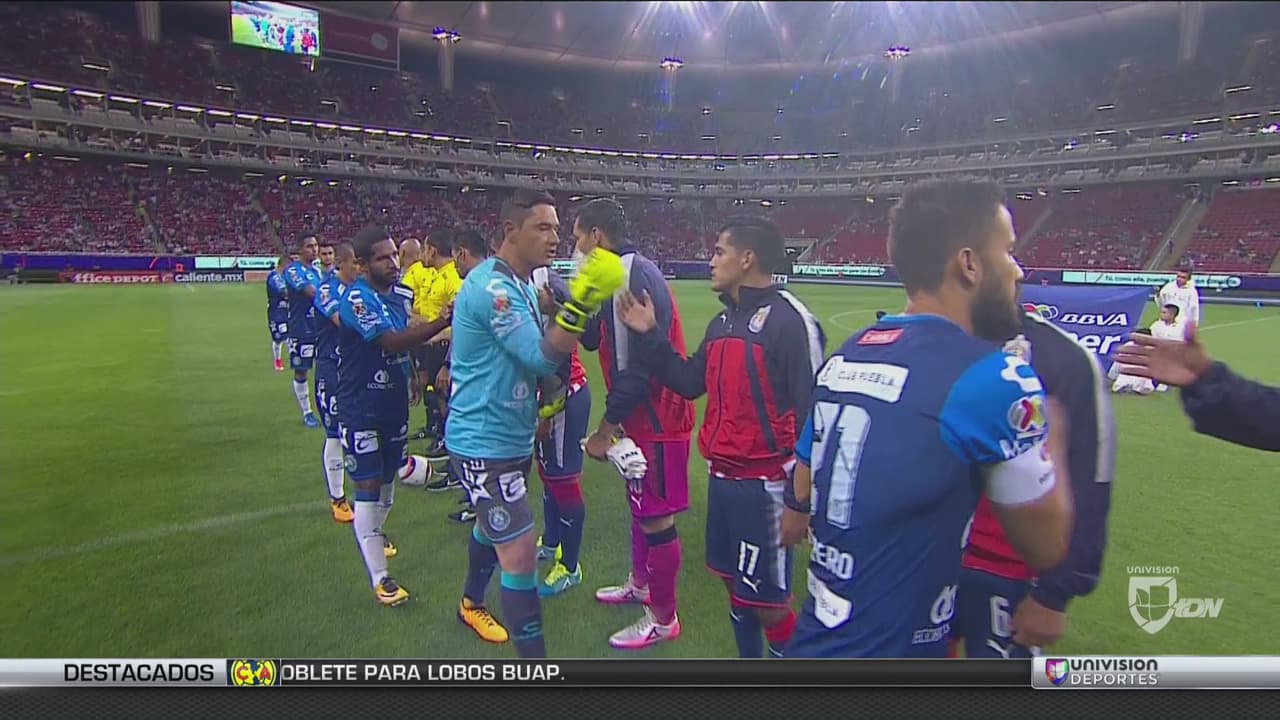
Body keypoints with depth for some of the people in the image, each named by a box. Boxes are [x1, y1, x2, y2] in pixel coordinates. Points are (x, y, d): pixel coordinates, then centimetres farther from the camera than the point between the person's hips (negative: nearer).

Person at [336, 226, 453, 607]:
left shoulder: (400, 294, 4)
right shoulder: (356, 299, -20)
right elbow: (392, 341, -33)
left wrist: (411, 375, 19)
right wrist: (442, 322, -41)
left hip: (394, 404, 7)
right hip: (361, 409, -7)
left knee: (389, 476, 20)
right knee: (368, 486, -4)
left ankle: (374, 532, 47)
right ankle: (380, 578, 3)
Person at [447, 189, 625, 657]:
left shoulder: (520, 284, 9)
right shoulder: (492, 287, -23)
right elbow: (540, 357, -29)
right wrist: (581, 303, -38)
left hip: (510, 437, 11)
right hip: (485, 444, -10)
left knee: (493, 526, 27)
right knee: (520, 554, -9)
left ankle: (471, 605, 51)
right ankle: (532, 655, 3)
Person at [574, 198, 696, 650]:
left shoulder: (635, 277, -22)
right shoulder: (622, 275, 10)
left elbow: (637, 367, -26)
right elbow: (594, 340, 16)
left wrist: (604, 430, -17)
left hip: (655, 419, -10)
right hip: (644, 416, 10)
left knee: (656, 518, 3)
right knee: (641, 507, 24)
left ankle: (663, 619, 19)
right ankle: (639, 584, 44)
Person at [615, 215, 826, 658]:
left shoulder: (788, 319, -17)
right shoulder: (722, 322, 11)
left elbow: (813, 409, -19)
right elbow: (690, 383, 16)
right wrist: (648, 336, 8)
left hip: (763, 484, -8)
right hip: (722, 478, 8)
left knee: (765, 598, 3)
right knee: (736, 585, 20)